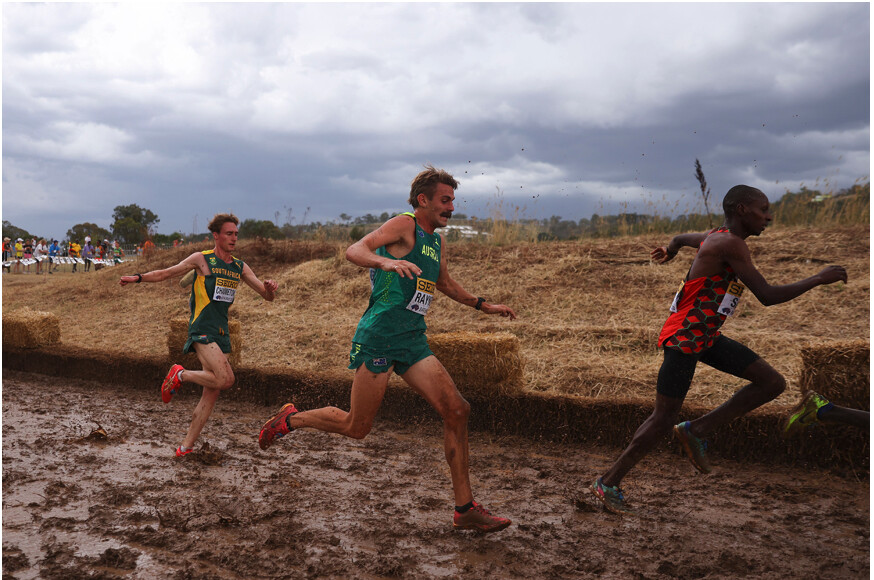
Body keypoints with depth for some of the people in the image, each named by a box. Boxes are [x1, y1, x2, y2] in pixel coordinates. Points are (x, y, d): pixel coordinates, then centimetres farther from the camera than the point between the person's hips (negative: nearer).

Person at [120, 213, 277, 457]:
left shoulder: (240, 267, 14)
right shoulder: (202, 259, -1)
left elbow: (267, 296, 13)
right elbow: (165, 273, 5)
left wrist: (270, 288, -9)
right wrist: (138, 278, -8)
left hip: (221, 334, 6)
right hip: (202, 330, -6)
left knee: (211, 394, 3)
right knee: (225, 379, -24)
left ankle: (186, 447, 11)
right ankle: (180, 375, 1)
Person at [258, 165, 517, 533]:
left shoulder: (437, 242, 20)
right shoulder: (403, 225, -6)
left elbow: (445, 284, 38)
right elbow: (354, 251, -20)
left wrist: (483, 306, 37)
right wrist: (386, 261, -39)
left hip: (413, 341, 8)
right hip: (379, 335, -8)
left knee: (456, 411, -5)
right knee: (357, 428, -3)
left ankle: (465, 509, 1)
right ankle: (290, 420, 24)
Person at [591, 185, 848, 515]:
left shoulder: (718, 237, 8)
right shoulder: (730, 244, -20)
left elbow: (683, 237, 31)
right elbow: (767, 296, -24)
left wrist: (670, 250, 54)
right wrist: (819, 279, -14)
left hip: (706, 336, 10)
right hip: (683, 339, -10)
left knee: (773, 383, 3)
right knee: (664, 420, -3)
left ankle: (696, 431, 6)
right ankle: (608, 483, 11)